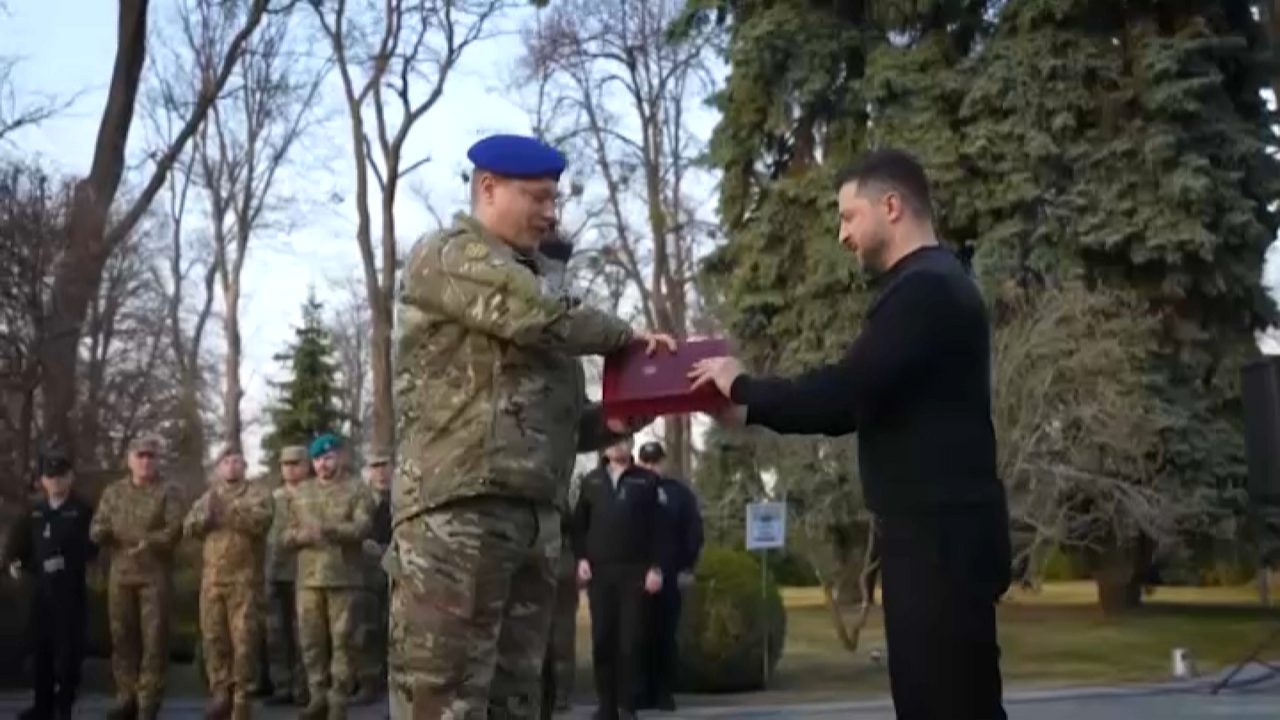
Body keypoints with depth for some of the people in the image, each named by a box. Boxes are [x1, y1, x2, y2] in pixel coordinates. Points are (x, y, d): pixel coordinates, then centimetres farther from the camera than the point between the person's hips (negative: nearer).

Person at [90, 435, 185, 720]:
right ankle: (127, 696, 16)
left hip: (154, 574, -4)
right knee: (122, 635, 6)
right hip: (120, 573, 4)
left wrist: (149, 543, -25)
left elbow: (175, 529, -9)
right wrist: (100, 532, -14)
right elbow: (97, 528, 10)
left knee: (154, 637, -4)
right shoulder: (113, 491, 14)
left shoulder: (168, 492, 3)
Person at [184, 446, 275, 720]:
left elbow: (261, 520, -15)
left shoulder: (257, 493, 4)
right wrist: (207, 516, -13)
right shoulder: (208, 496, 19)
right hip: (212, 577, 4)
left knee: (243, 638, -4)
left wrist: (227, 511, -19)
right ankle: (221, 691, 14)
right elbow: (189, 526, 6)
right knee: (214, 636, 4)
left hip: (244, 578, -4)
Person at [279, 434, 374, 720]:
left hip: (344, 577, -3)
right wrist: (301, 535, -9)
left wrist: (329, 529, -24)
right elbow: (285, 536, 14)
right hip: (308, 578, 4)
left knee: (341, 641, -2)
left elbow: (363, 527, -10)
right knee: (311, 641, 5)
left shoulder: (357, 490, 5)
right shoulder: (300, 493, 17)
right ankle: (318, 696, 18)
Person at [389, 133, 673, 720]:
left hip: (534, 517, 8)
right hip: (457, 510, -8)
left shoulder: (524, 281, 27)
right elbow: (548, 322, -15)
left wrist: (612, 421, 6)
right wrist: (628, 337, 1)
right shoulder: (447, 256, 2)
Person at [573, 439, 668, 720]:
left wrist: (656, 566, -6)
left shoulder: (647, 481, 7)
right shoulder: (591, 481, 13)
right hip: (599, 571, 2)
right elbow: (579, 524, 13)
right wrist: (581, 557, 0)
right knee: (602, 640, 1)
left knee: (630, 641, -3)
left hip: (635, 571, -2)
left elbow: (658, 527, 2)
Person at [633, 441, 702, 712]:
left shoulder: (679, 492, 7)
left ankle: (664, 692, 9)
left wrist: (687, 568, -2)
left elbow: (694, 532, 5)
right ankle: (642, 691, 7)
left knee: (665, 634, 3)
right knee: (640, 634, 1)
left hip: (669, 575, 0)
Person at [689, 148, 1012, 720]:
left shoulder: (927, 289, -14)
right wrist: (750, 409, 15)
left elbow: (845, 392, -22)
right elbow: (857, 405, 22)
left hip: (942, 534, -10)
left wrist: (743, 386, -6)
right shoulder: (924, 288, 20)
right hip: (930, 531, 10)